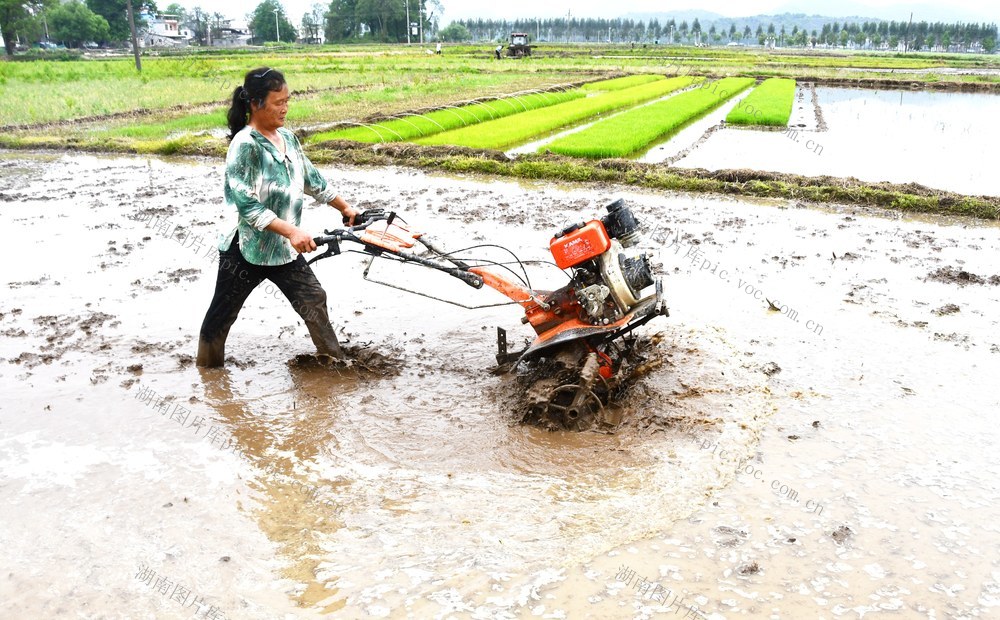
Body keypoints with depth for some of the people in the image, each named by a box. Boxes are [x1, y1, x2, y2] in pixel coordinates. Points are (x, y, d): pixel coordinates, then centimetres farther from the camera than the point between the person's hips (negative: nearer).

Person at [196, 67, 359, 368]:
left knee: (313, 299, 8)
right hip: (245, 250, -7)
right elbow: (245, 203, -25)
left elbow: (312, 179, 17)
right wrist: (291, 231, -31)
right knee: (222, 313, 9)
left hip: (283, 249, 7)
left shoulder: (287, 138, 3)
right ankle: (208, 367, 28)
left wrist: (345, 208, 24)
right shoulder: (245, 145, -20)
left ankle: (334, 358, 22)